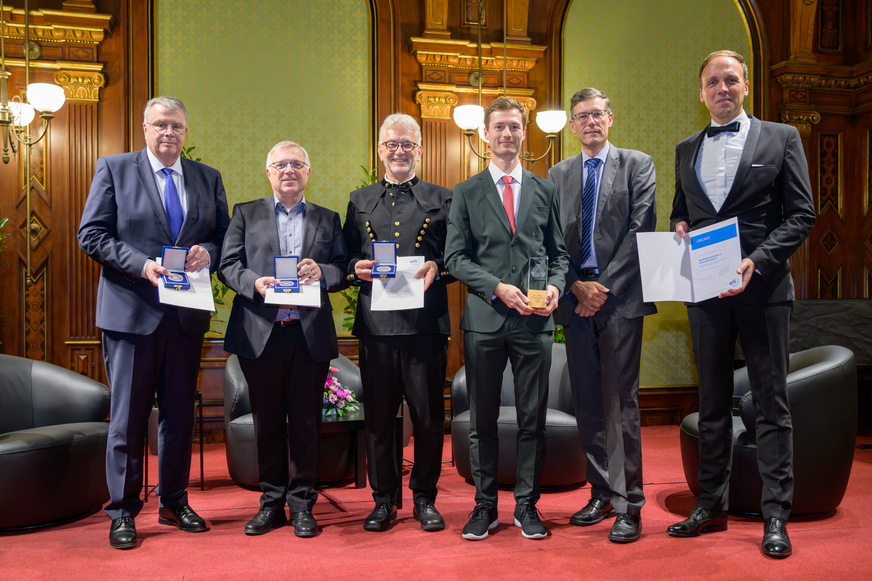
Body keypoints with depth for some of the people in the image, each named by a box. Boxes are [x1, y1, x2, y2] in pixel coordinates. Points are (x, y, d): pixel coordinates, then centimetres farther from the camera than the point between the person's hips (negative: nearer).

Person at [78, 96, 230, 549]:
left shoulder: (208, 178, 11)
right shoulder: (113, 169, 2)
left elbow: (223, 235, 13)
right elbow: (91, 235, -3)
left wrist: (208, 252, -10)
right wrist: (142, 265, -17)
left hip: (187, 313, 3)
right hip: (131, 311, -3)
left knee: (180, 413, 12)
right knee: (128, 415, 4)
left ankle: (174, 503, 27)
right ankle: (122, 512, 18)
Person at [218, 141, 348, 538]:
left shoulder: (328, 219, 14)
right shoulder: (246, 214, 12)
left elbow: (344, 271, 7)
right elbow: (228, 265, 4)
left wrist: (322, 273, -14)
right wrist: (253, 282, -15)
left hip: (311, 334, 0)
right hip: (260, 333, 0)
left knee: (306, 422, 4)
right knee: (267, 422, 8)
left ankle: (301, 504, 17)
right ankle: (271, 502, 21)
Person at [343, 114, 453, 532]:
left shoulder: (443, 199, 11)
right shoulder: (360, 200, 16)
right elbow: (346, 256, 15)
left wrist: (436, 269, -13)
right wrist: (355, 268, -6)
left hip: (426, 322, -1)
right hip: (375, 322, 2)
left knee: (428, 415, 4)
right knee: (377, 414, 6)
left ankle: (425, 498, 20)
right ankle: (383, 499, 21)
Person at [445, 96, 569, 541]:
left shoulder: (545, 191, 13)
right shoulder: (467, 193, 8)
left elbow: (559, 253, 14)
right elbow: (455, 257, 1)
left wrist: (555, 286, -7)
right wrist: (497, 287, -12)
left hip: (534, 320, 1)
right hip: (484, 319, -1)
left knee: (532, 418, 6)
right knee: (482, 420, 6)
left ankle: (526, 505, 20)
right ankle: (485, 506, 20)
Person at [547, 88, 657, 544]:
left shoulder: (637, 165, 7)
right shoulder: (558, 174, 16)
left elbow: (641, 229, -3)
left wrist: (605, 287, -11)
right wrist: (576, 285, -6)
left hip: (619, 297, -4)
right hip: (575, 297, 4)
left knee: (619, 401, -5)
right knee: (587, 402, 7)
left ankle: (628, 504, 4)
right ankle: (602, 493, 19)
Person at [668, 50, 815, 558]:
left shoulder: (781, 138, 4)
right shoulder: (687, 150, 15)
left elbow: (802, 214, -2)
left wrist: (757, 262, -16)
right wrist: (680, 227, -2)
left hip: (763, 288, -3)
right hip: (706, 290, 4)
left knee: (771, 402, 1)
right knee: (712, 401, 10)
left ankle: (776, 516, 10)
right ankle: (712, 506, 20)